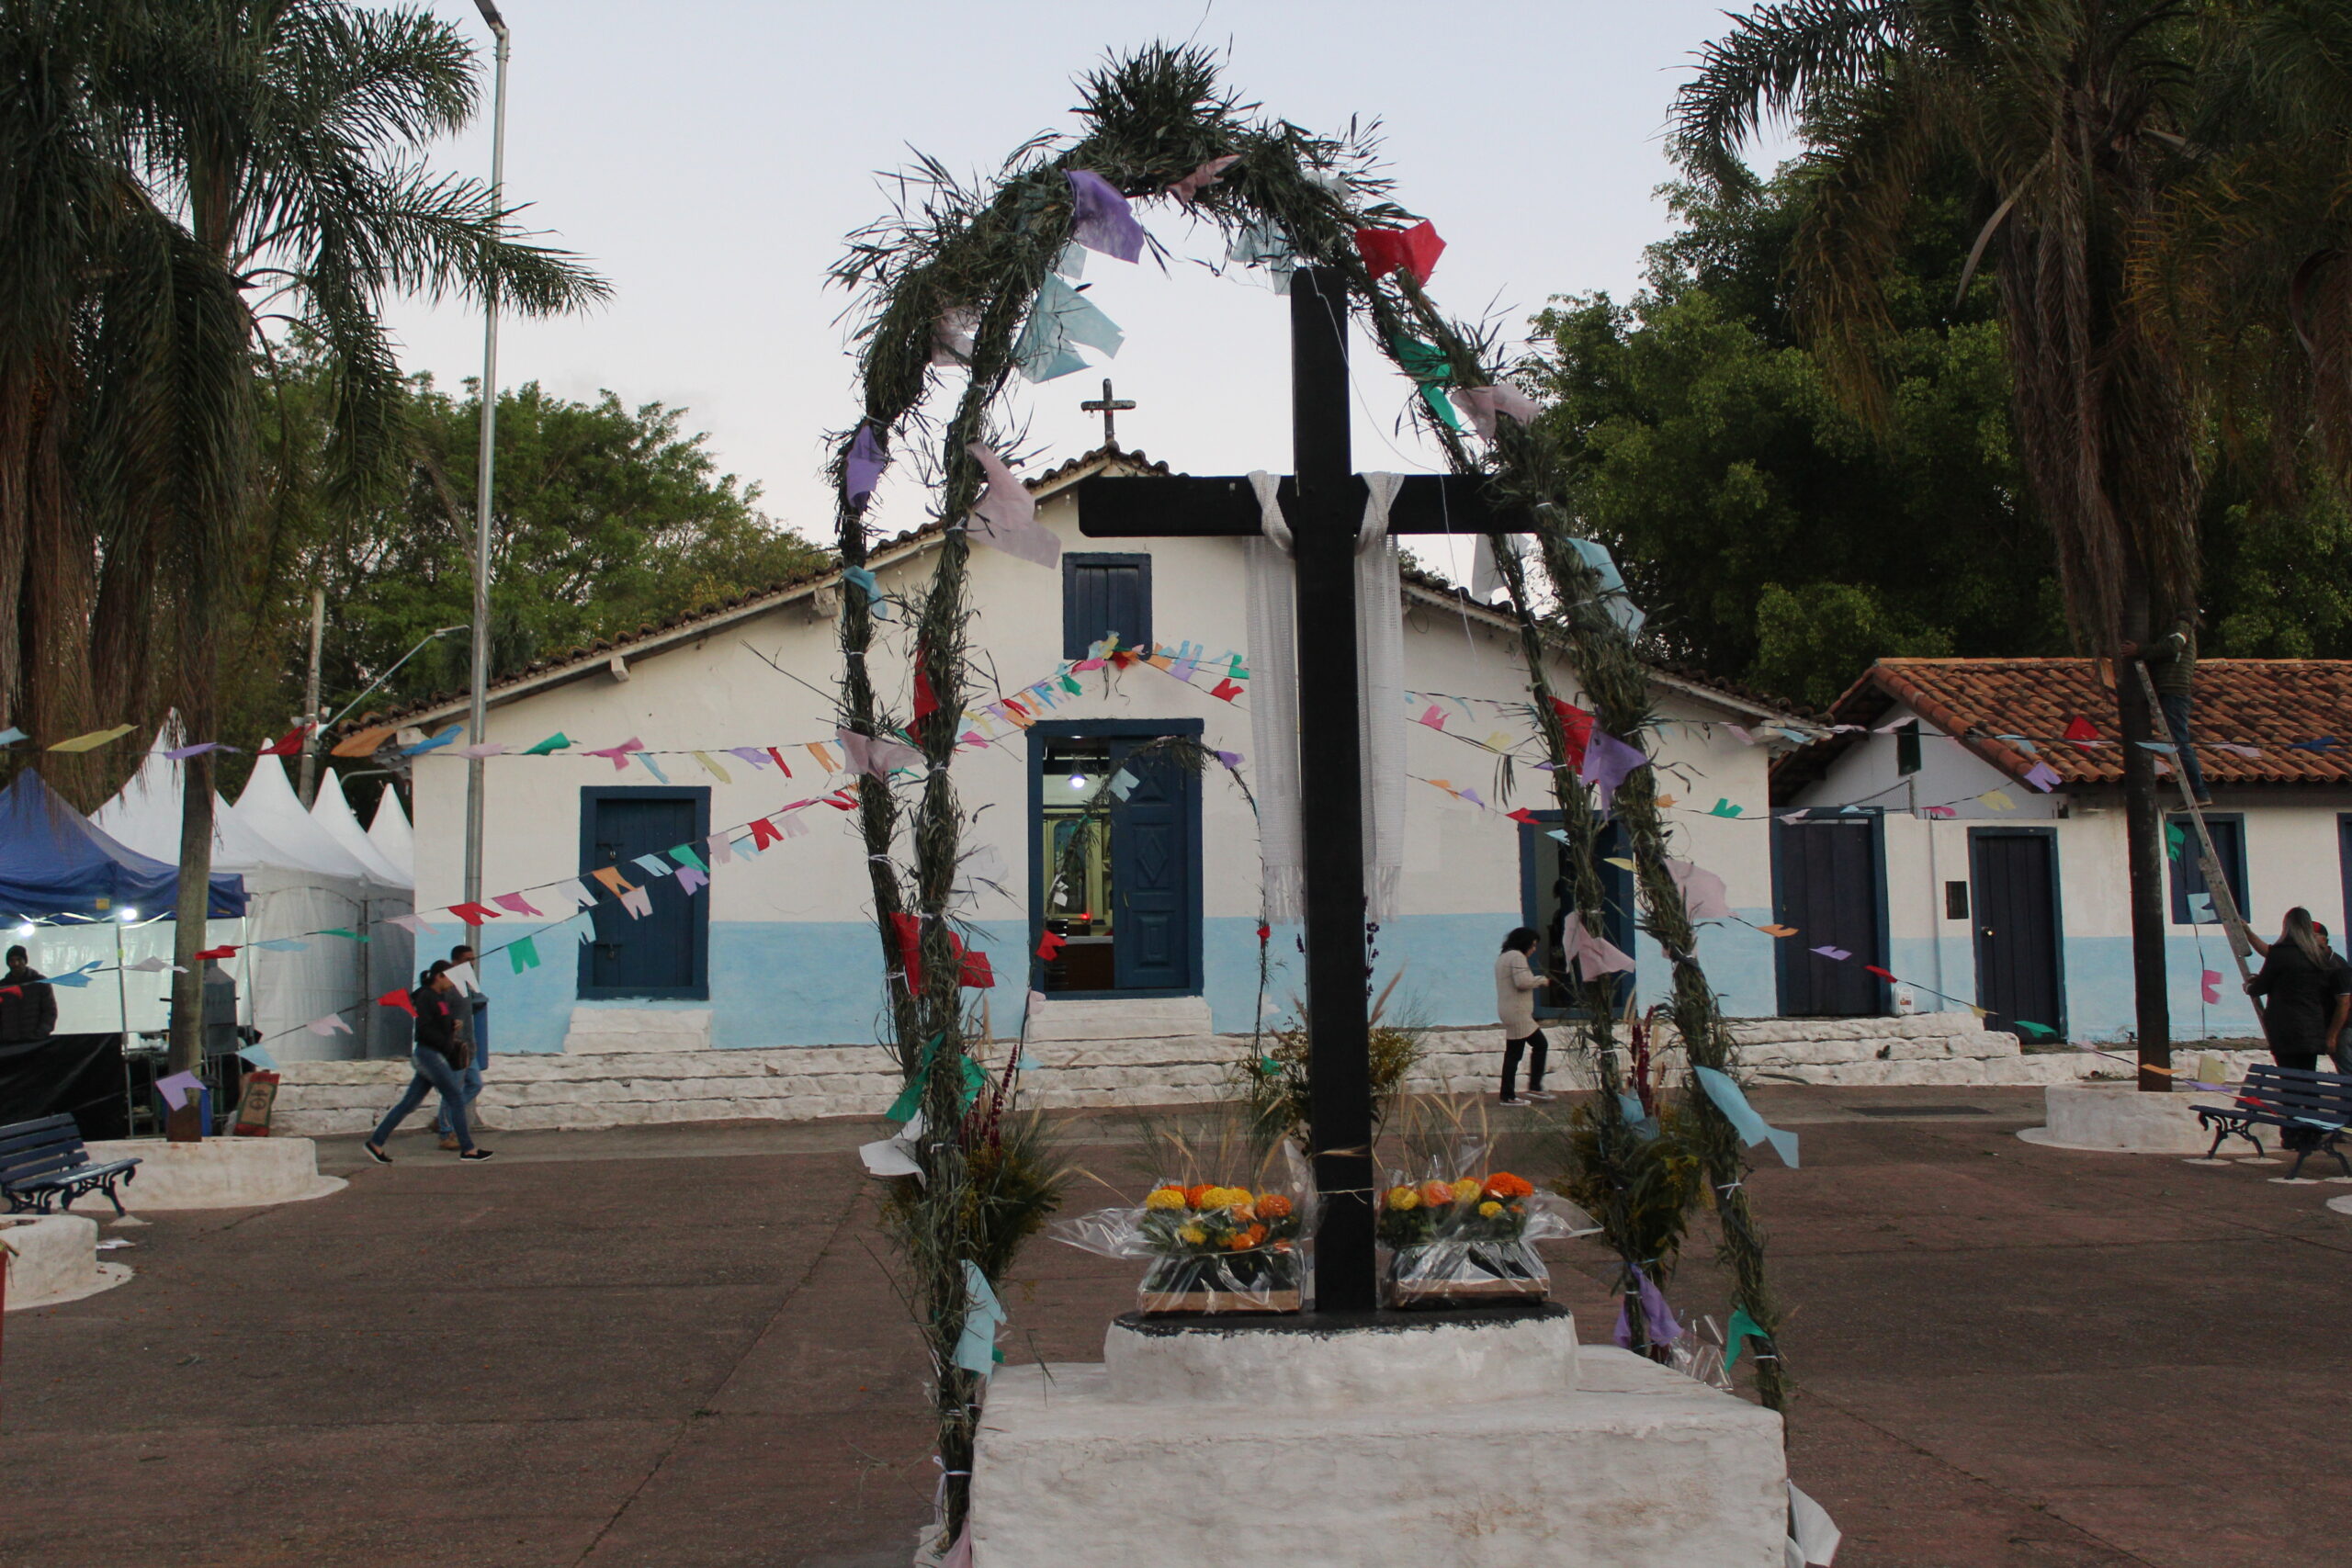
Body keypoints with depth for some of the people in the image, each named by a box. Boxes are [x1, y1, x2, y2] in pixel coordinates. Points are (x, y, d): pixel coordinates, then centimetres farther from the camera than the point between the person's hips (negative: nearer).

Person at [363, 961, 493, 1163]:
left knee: (409, 1102, 10)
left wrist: (454, 1024, 3)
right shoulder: (426, 997, -12)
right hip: (429, 1053, -9)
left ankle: (376, 1142, 14)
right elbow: (424, 1029, -19)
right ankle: (467, 1149, -1)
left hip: (437, 1055, 9)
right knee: (456, 1099, -5)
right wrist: (448, 1045, -16)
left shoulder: (442, 997, 15)